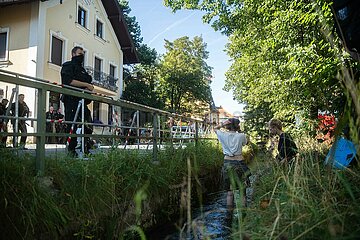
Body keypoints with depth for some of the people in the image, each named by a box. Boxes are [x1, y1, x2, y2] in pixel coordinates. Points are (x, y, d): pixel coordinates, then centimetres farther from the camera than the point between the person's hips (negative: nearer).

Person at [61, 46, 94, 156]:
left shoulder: (82, 69, 28)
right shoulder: (68, 66, 3)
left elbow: (88, 84, 24)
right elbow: (69, 81, -15)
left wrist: (89, 87, -1)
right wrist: (86, 85, -13)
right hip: (72, 100, -8)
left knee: (88, 127, 4)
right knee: (72, 127, -8)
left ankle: (84, 150, 12)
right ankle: (71, 151, -2)